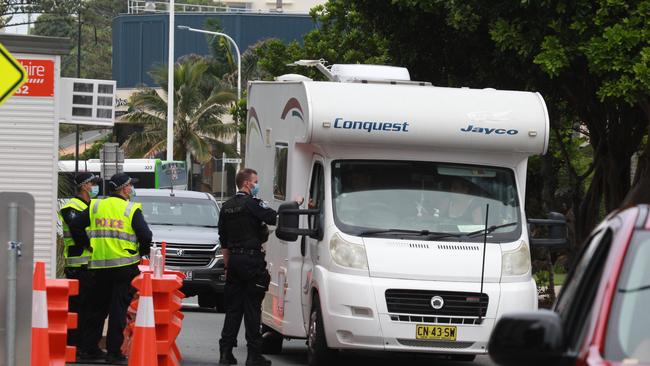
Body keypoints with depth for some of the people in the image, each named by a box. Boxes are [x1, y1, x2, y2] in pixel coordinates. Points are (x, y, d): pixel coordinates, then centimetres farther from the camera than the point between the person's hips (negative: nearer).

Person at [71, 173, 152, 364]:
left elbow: (76, 224, 5)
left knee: (97, 308, 15)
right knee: (118, 309, -1)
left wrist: (88, 244, 13)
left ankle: (87, 347, 17)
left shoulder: (96, 206, 7)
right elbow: (145, 235, -13)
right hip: (124, 264, -4)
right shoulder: (132, 210, -5)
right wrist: (142, 253, 6)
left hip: (99, 265, 4)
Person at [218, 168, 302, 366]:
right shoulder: (252, 204, -11)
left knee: (233, 307, 9)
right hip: (252, 260, -7)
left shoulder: (227, 207, 14)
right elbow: (276, 218, -21)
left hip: (234, 260, 7)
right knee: (252, 309, -4)